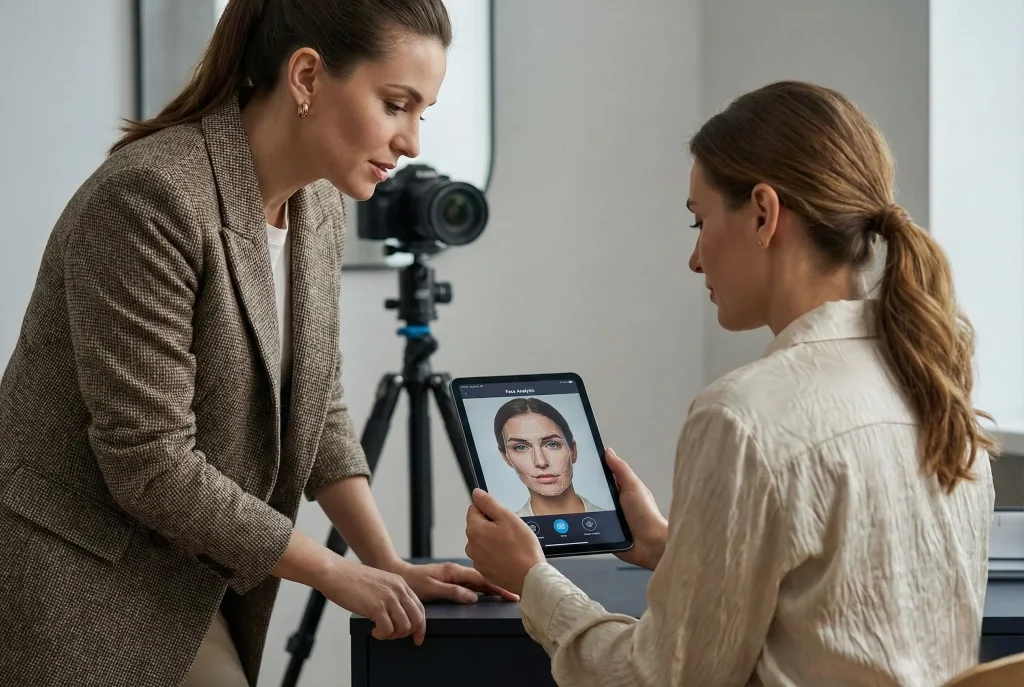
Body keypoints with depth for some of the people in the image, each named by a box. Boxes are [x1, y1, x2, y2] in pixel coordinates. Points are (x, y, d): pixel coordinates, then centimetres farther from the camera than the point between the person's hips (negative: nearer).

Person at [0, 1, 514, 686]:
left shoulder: (318, 201, 2)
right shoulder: (152, 198, -23)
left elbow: (316, 400, 11)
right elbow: (151, 464, -23)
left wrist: (390, 566, 1)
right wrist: (336, 572, -15)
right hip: (71, 594, -8)